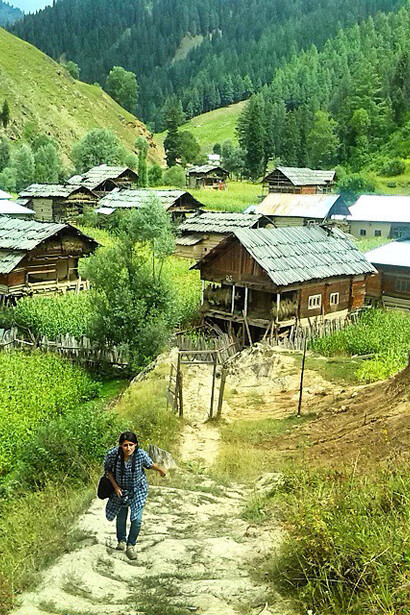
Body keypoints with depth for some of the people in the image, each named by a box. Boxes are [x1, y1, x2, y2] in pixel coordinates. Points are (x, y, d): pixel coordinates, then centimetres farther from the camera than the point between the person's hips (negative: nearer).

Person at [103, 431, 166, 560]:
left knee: (136, 520, -4)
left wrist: (161, 470, 11)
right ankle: (121, 541, 45)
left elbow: (149, 464, -6)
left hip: (138, 490, -1)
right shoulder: (112, 454, -29)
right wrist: (115, 486, -15)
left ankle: (131, 545, 21)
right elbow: (108, 470, -9)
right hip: (120, 489, 1)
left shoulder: (141, 454, -30)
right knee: (121, 518, 17)